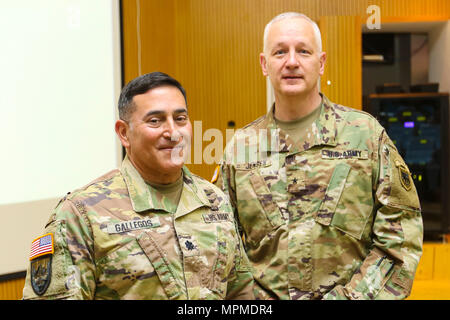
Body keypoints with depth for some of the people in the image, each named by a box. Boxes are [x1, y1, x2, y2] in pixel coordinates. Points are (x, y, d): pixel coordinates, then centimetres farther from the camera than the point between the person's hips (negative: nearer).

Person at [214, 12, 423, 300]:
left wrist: (352, 295, -14)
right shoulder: (239, 146, 3)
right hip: (263, 296, 2)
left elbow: (401, 234, -5)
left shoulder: (367, 133, -2)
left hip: (347, 292, -1)